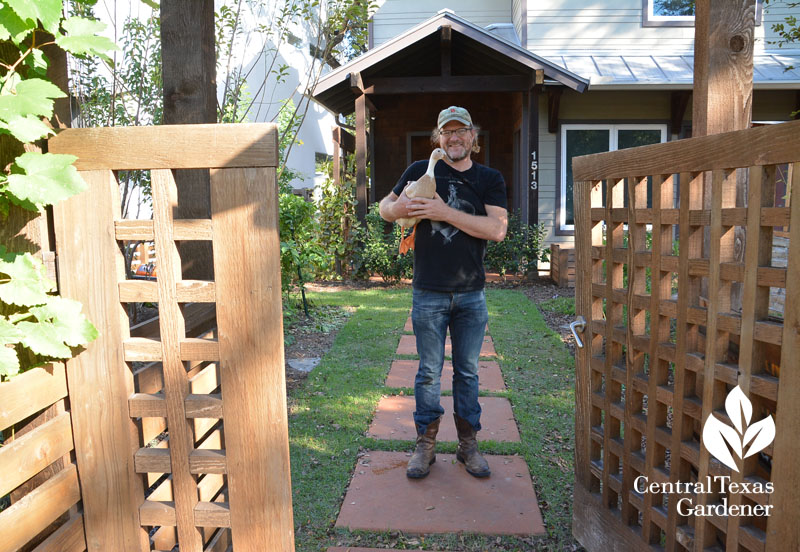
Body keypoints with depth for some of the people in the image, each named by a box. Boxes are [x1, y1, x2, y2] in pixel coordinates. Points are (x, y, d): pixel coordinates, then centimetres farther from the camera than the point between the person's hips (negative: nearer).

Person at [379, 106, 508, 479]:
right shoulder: (421, 171, 3)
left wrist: (446, 213, -19)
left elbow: (498, 229, -12)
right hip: (429, 294, -1)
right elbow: (385, 207, 11)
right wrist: (398, 207, -14)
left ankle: (468, 444, 26)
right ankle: (425, 444, 23)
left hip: (471, 294, 1)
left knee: (467, 372, 11)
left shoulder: (490, 179, 2)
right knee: (429, 372, 8)